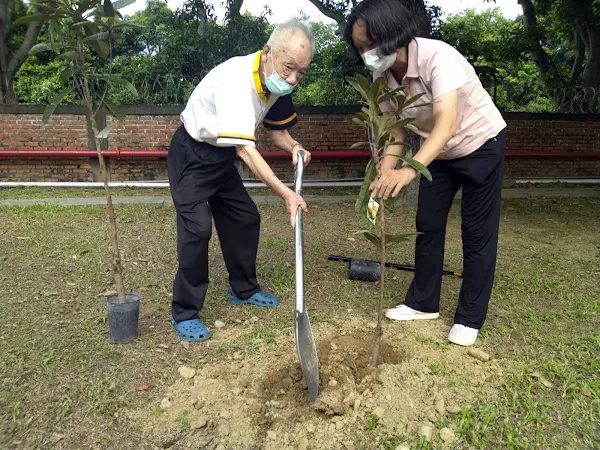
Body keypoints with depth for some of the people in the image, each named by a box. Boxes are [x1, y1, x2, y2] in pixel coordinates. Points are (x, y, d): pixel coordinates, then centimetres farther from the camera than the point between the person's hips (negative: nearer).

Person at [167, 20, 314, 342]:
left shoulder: (278, 83, -7)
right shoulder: (237, 79, -33)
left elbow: (275, 128, 7)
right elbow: (244, 149, -40)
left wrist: (293, 146, -16)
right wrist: (284, 193, -46)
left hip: (222, 156, 8)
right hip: (191, 155, -8)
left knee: (245, 218, 9)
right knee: (197, 228, -17)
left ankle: (243, 289, 27)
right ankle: (184, 313, -2)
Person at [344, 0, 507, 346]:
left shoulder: (437, 57, -32)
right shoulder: (382, 76, -12)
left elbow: (446, 123, -44)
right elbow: (395, 128, -10)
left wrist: (410, 169, -59)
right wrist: (384, 178, -26)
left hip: (481, 144, -6)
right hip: (439, 152, 6)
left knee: (478, 233, -1)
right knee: (428, 225, 7)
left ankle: (470, 318, 12)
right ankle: (423, 302, 23)